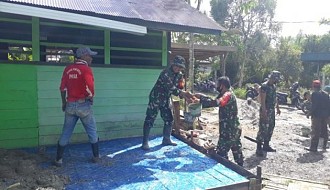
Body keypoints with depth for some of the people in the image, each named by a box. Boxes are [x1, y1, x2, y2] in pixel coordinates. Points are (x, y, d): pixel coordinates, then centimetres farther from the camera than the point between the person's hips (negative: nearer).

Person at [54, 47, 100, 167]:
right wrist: (91, 98, -2)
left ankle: (58, 159, 16)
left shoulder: (68, 69, 7)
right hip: (83, 105, -5)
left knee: (65, 133, 11)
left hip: (70, 105, 5)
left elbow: (62, 88, 10)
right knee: (92, 132, 12)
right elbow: (89, 88, -22)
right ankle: (96, 156, 22)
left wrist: (64, 103, 20)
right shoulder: (86, 69, -12)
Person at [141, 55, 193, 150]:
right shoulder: (166, 73, -23)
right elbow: (171, 88, -30)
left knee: (169, 120, 10)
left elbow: (178, 88, 5)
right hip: (156, 98, -8)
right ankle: (145, 142, 2)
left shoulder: (179, 75, 3)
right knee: (150, 120, -5)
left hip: (166, 100, 8)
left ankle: (166, 140, 24)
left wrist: (184, 96, -13)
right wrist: (183, 93, -28)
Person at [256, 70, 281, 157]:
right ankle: (259, 148, -4)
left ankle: (266, 145, 25)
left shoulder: (274, 86, 12)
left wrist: (277, 108, 24)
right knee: (263, 129, -9)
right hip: (266, 110, -9)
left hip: (272, 110, 9)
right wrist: (264, 112, -26)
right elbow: (262, 100, -21)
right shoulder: (264, 86, -15)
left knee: (270, 128, 14)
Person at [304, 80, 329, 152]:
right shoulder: (326, 94, 11)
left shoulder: (314, 93, -11)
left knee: (315, 131, -4)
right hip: (325, 115, 7)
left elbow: (314, 105, -18)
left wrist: (311, 113, -12)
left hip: (317, 115, -7)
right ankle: (324, 145, 28)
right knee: (324, 130, 18)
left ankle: (313, 147, -2)